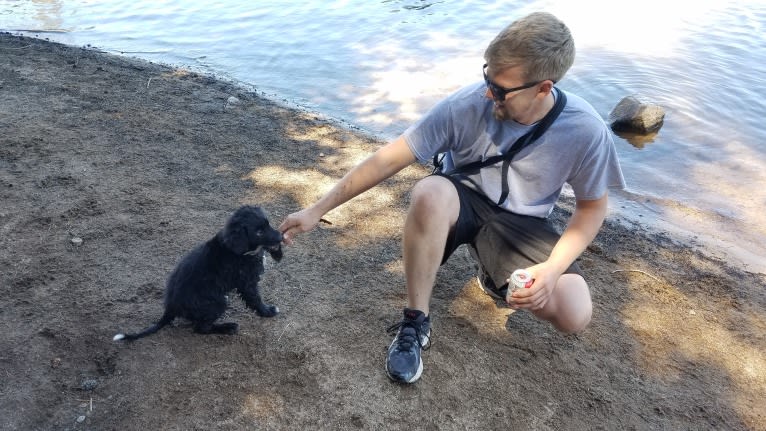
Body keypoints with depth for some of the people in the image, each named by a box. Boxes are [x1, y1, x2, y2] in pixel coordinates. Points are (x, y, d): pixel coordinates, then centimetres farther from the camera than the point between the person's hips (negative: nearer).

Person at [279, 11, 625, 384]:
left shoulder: (586, 130, -21)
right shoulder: (465, 105, -24)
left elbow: (593, 206, -6)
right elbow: (390, 158, -22)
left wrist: (553, 268, -22)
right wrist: (317, 210, -21)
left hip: (521, 224, 1)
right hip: (462, 199, -1)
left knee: (573, 316, -21)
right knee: (429, 194, -39)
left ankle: (497, 276, 13)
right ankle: (415, 323, -20)